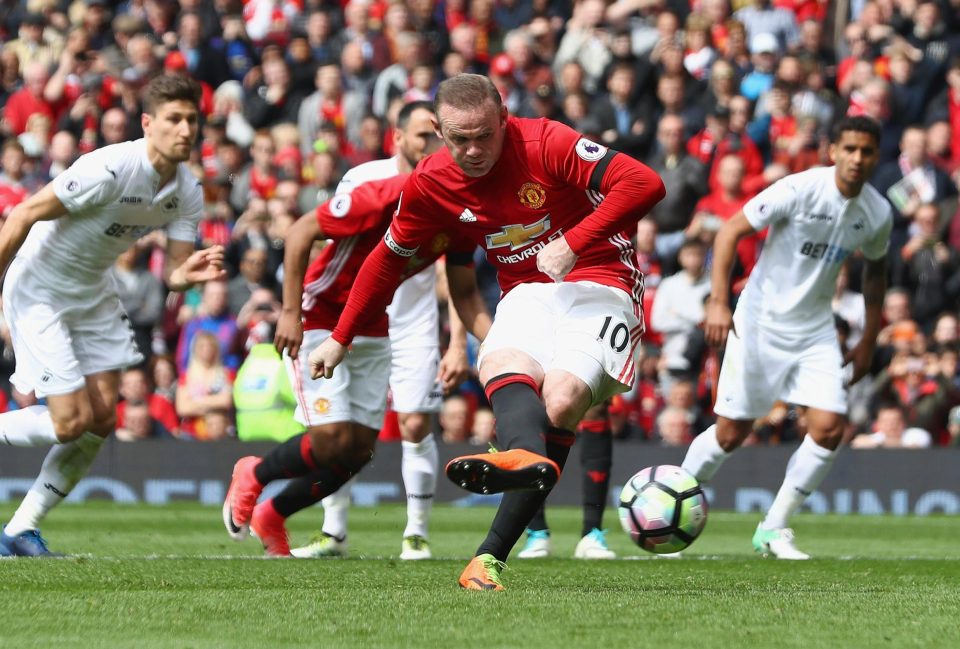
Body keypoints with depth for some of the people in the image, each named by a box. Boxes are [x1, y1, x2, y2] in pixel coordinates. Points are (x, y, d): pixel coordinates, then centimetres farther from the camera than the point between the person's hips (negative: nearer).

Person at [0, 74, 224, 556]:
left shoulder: (187, 193, -6)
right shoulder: (109, 170, -28)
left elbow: (174, 272, -5)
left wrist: (191, 274, -30)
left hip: (92, 295, 8)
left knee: (102, 418, -1)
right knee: (72, 421, -14)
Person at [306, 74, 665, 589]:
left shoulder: (546, 144, -15)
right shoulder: (430, 183, -1)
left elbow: (644, 184, -21)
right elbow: (388, 258, 15)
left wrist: (573, 243, -27)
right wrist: (340, 339, 19)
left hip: (599, 284, -4)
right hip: (527, 292, 4)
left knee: (561, 399, -28)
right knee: (503, 367, -31)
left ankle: (490, 555, -35)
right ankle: (527, 457, -67)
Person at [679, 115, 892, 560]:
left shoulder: (878, 214, -3)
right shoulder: (799, 190, -18)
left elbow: (875, 269, 17)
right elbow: (730, 231, -14)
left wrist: (868, 342, 16)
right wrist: (718, 301, -22)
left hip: (815, 329, 4)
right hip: (761, 320, -4)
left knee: (829, 427, -11)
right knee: (732, 432, -3)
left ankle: (773, 528, 4)